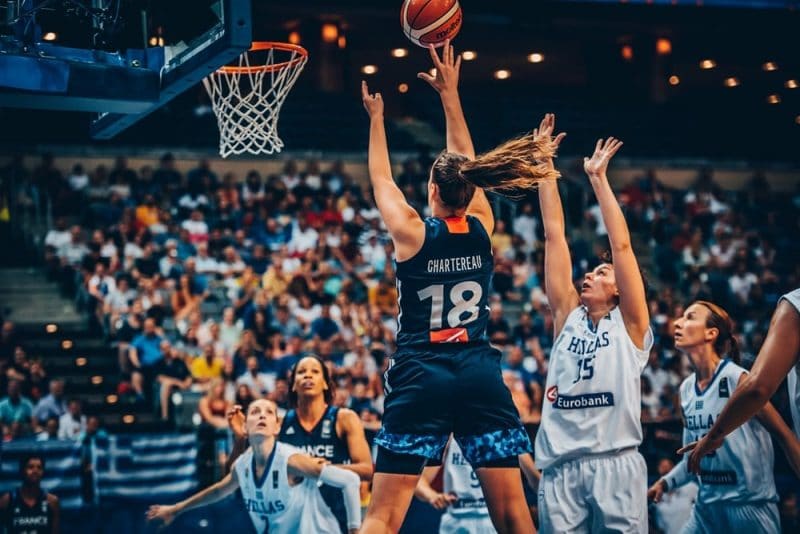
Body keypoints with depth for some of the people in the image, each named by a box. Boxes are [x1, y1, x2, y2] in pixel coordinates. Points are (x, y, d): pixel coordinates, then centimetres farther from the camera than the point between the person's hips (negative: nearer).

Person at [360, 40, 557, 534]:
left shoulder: (413, 233, -3)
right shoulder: (483, 228, 4)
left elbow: (381, 179, 14)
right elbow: (467, 164, 18)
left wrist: (376, 117, 28)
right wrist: (450, 94, 26)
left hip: (421, 376, -2)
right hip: (480, 373, 3)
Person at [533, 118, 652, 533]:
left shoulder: (628, 324, 11)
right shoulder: (568, 316, 19)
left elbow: (622, 244, 3)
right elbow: (554, 236, 16)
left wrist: (598, 178, 4)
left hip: (616, 463, -3)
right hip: (561, 466, 3)